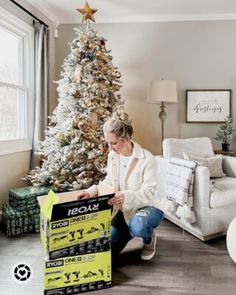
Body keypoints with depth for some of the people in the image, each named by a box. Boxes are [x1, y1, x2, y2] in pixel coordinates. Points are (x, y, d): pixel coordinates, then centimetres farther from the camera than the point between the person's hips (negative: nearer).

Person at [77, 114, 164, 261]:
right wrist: (92, 191, -13)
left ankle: (149, 239, -1)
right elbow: (109, 182, 6)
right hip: (123, 210, 6)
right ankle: (130, 232, 26)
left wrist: (126, 196, -42)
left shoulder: (146, 158, -22)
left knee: (138, 227, -40)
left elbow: (148, 192, -24)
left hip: (146, 207, -5)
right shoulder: (112, 156, -3)